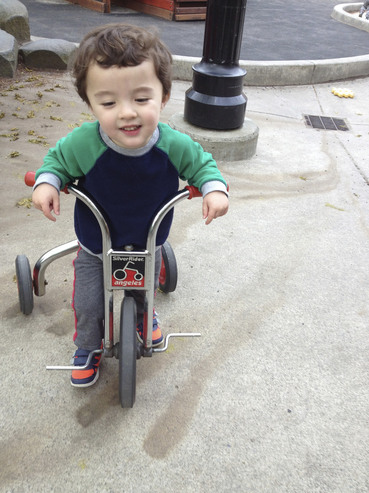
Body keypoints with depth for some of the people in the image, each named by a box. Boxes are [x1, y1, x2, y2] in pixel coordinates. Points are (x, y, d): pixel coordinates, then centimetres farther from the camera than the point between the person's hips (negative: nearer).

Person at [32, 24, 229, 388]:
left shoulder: (174, 146, -27)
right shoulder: (82, 144, -30)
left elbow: (202, 164, -7)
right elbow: (56, 159, -8)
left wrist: (214, 189, -26)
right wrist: (46, 183, -27)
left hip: (148, 244, 2)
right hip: (95, 248, -1)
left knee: (145, 290, 27)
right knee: (88, 307, 9)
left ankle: (144, 316, 64)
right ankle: (88, 347, 43)